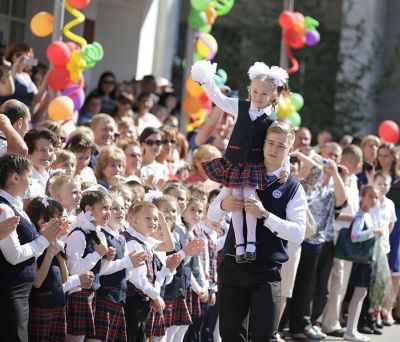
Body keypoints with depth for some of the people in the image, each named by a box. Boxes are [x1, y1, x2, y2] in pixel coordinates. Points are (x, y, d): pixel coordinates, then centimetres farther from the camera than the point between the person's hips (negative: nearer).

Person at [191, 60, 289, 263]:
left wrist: (285, 168, -8)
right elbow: (217, 98, 8)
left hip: (255, 167, -2)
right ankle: (239, 244, 0)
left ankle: (251, 242, -8)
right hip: (234, 164, 2)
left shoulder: (272, 121, -1)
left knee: (250, 199, -16)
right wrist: (207, 80, -2)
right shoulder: (240, 108, 4)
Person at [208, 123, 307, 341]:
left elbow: (298, 233, -12)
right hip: (232, 266, 3)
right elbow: (212, 216, 9)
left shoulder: (293, 188, -1)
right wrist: (223, 205, -15)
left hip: (266, 272, -3)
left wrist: (264, 215, -24)